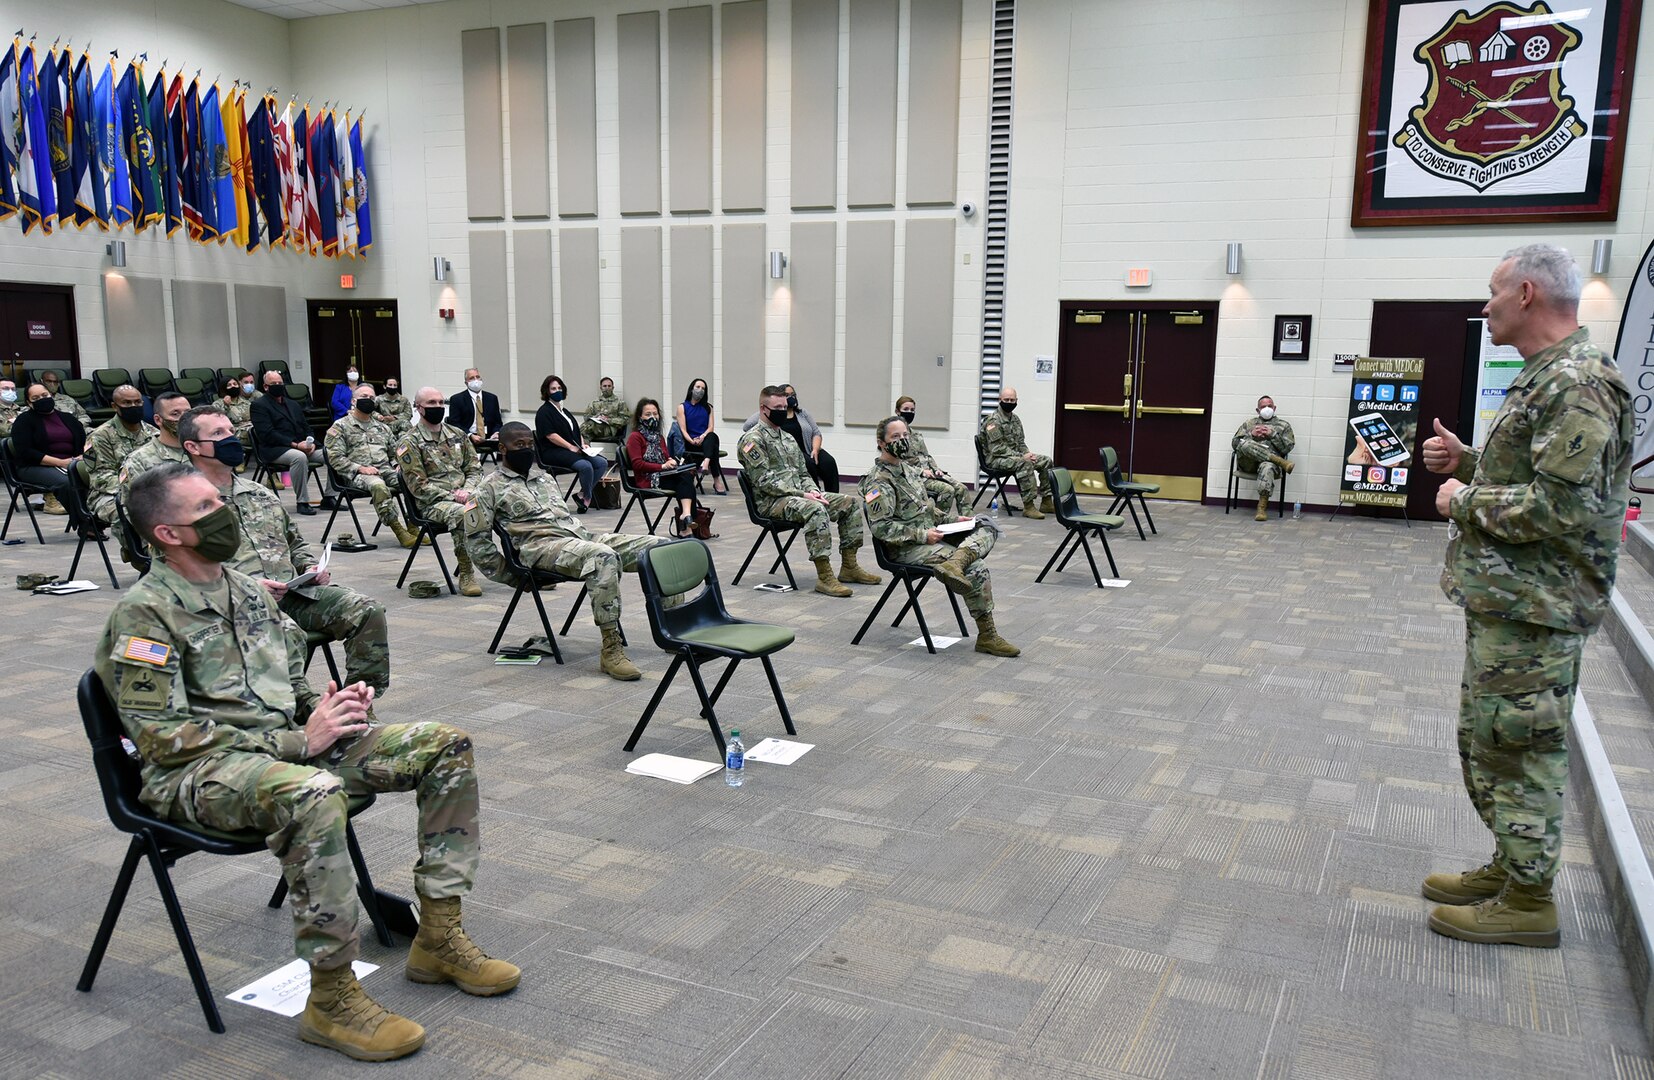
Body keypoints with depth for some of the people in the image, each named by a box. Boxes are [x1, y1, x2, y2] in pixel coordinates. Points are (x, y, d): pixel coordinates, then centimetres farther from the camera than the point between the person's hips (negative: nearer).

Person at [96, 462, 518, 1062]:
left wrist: (331, 708, -2)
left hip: (289, 743, 8)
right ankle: (332, 997, -27)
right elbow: (161, 736, -17)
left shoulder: (247, 590, 15)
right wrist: (296, 743, -20)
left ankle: (439, 936, -1)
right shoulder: (142, 614, -9)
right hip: (201, 770, -8)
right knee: (312, 792, -42)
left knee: (447, 744, -5)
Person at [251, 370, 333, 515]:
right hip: (274, 450, -7)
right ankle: (302, 502, -29)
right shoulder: (259, 405, 2)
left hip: (303, 447, 7)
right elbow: (267, 434, -10)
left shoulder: (293, 404, 25)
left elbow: (306, 427, 21)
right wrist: (295, 444, -19)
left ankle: (328, 497, -10)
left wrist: (311, 442, -3)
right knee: (299, 457, -38)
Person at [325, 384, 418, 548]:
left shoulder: (382, 426, 24)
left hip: (386, 470, 5)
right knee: (378, 486, -40)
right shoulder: (340, 426, 8)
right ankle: (398, 530, -34)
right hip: (358, 474, -5)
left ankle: (413, 526, -20)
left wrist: (397, 465, 4)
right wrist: (360, 468, -14)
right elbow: (335, 458, -2)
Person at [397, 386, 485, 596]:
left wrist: (467, 490, -6)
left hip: (464, 495, 5)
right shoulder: (409, 443, -1)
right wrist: (452, 497, -16)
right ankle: (465, 574, -25)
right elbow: (418, 486, -7)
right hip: (432, 503, -5)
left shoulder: (457, 435, 17)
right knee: (463, 514, -38)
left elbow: (475, 468, 15)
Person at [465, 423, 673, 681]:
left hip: (580, 536, 7)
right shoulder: (492, 487, 8)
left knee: (659, 545, -13)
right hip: (541, 545, -7)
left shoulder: (545, 478, 28)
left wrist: (586, 539, 15)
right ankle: (611, 650, -39)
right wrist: (509, 575, 2)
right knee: (604, 556, -41)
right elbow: (476, 539, 4)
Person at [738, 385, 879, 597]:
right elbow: (764, 481, -16)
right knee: (815, 509, -37)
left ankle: (849, 567, -1)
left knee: (850, 503, -4)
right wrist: (801, 494, -20)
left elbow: (803, 472, 23)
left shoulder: (788, 438, 21)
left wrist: (813, 491, -1)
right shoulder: (753, 440, -8)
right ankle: (824, 577, -35)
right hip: (771, 501, -9)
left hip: (799, 496, 9)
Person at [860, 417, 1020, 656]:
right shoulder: (878, 481, -13)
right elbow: (881, 527, -21)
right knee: (976, 569, -21)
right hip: (907, 548, -9)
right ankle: (987, 636, -13)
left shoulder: (908, 469, 17)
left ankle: (955, 562, -35)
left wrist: (952, 519, 11)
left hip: (930, 536, 9)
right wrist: (922, 535, -21)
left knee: (987, 528, -6)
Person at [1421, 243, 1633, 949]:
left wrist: (1465, 501, -15)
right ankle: (1510, 866, 32)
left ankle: (1528, 901, 11)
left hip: (1533, 607, -11)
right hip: (1503, 598, 11)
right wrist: (1467, 461, 9)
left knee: (1518, 749, -1)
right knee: (1486, 739, 19)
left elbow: (1561, 506, -27)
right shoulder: (1545, 377, 15)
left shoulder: (1577, 385, -19)